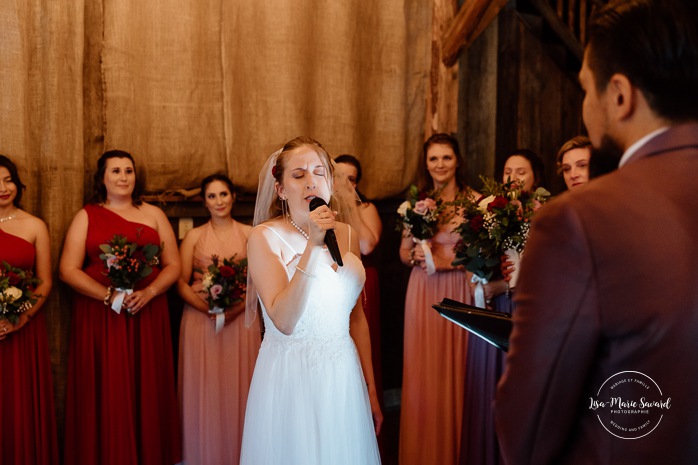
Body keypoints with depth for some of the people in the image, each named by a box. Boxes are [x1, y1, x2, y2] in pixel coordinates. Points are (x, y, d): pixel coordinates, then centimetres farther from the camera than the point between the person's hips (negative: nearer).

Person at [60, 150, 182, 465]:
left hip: (148, 315, 1)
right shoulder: (86, 216, 7)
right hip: (98, 316, -1)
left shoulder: (153, 214, 11)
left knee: (147, 391, 4)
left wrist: (148, 293, -11)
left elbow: (173, 265, 7)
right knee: (105, 394, 1)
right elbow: (68, 270, -1)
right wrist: (109, 296, -14)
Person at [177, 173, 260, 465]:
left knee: (238, 388, 3)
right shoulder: (194, 236, 7)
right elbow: (181, 282, 2)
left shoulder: (249, 234, 6)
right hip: (201, 320, 0)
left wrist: (239, 307, -15)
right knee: (205, 390, 3)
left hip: (241, 320, 0)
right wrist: (207, 308, -14)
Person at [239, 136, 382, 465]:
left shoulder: (347, 235, 4)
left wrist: (371, 389, 12)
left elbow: (357, 317, 11)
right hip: (289, 377, -4)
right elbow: (284, 322, -22)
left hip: (343, 375, 5)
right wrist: (312, 246, -27)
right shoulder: (265, 237, -11)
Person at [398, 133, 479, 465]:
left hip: (459, 291, -2)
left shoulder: (474, 200, -3)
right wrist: (415, 257, -9)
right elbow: (404, 251, 12)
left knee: (455, 368, 2)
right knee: (424, 370, 4)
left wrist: (447, 261, -15)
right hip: (423, 292, 2)